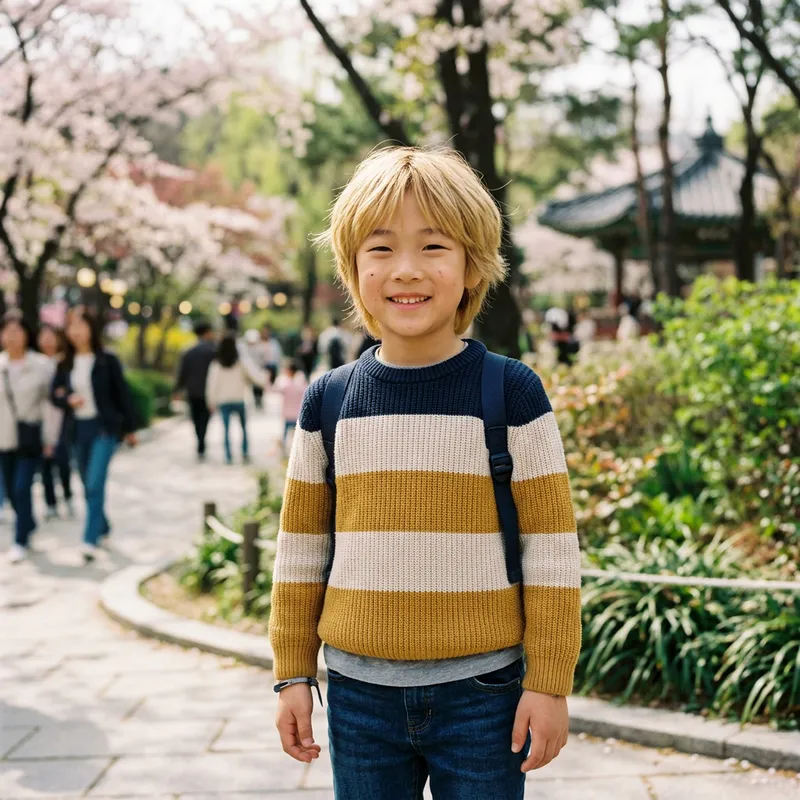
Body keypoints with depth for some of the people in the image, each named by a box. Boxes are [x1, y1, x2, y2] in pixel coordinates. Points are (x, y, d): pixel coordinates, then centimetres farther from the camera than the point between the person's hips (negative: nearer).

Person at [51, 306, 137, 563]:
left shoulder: (107, 360, -6)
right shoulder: (65, 364, 5)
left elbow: (122, 393, -1)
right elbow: (55, 394, 10)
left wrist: (130, 428, 2)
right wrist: (67, 400, -13)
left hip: (104, 427, -5)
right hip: (77, 429, 5)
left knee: (95, 484, -15)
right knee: (88, 486, 14)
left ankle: (91, 540, -16)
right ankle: (103, 528, 33)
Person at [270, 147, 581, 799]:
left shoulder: (513, 392, -5)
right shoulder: (329, 401, 2)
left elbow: (551, 552, -4)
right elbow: (301, 549, 10)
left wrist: (549, 683, -4)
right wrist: (294, 675, 10)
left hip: (479, 690, -2)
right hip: (358, 690, 3)